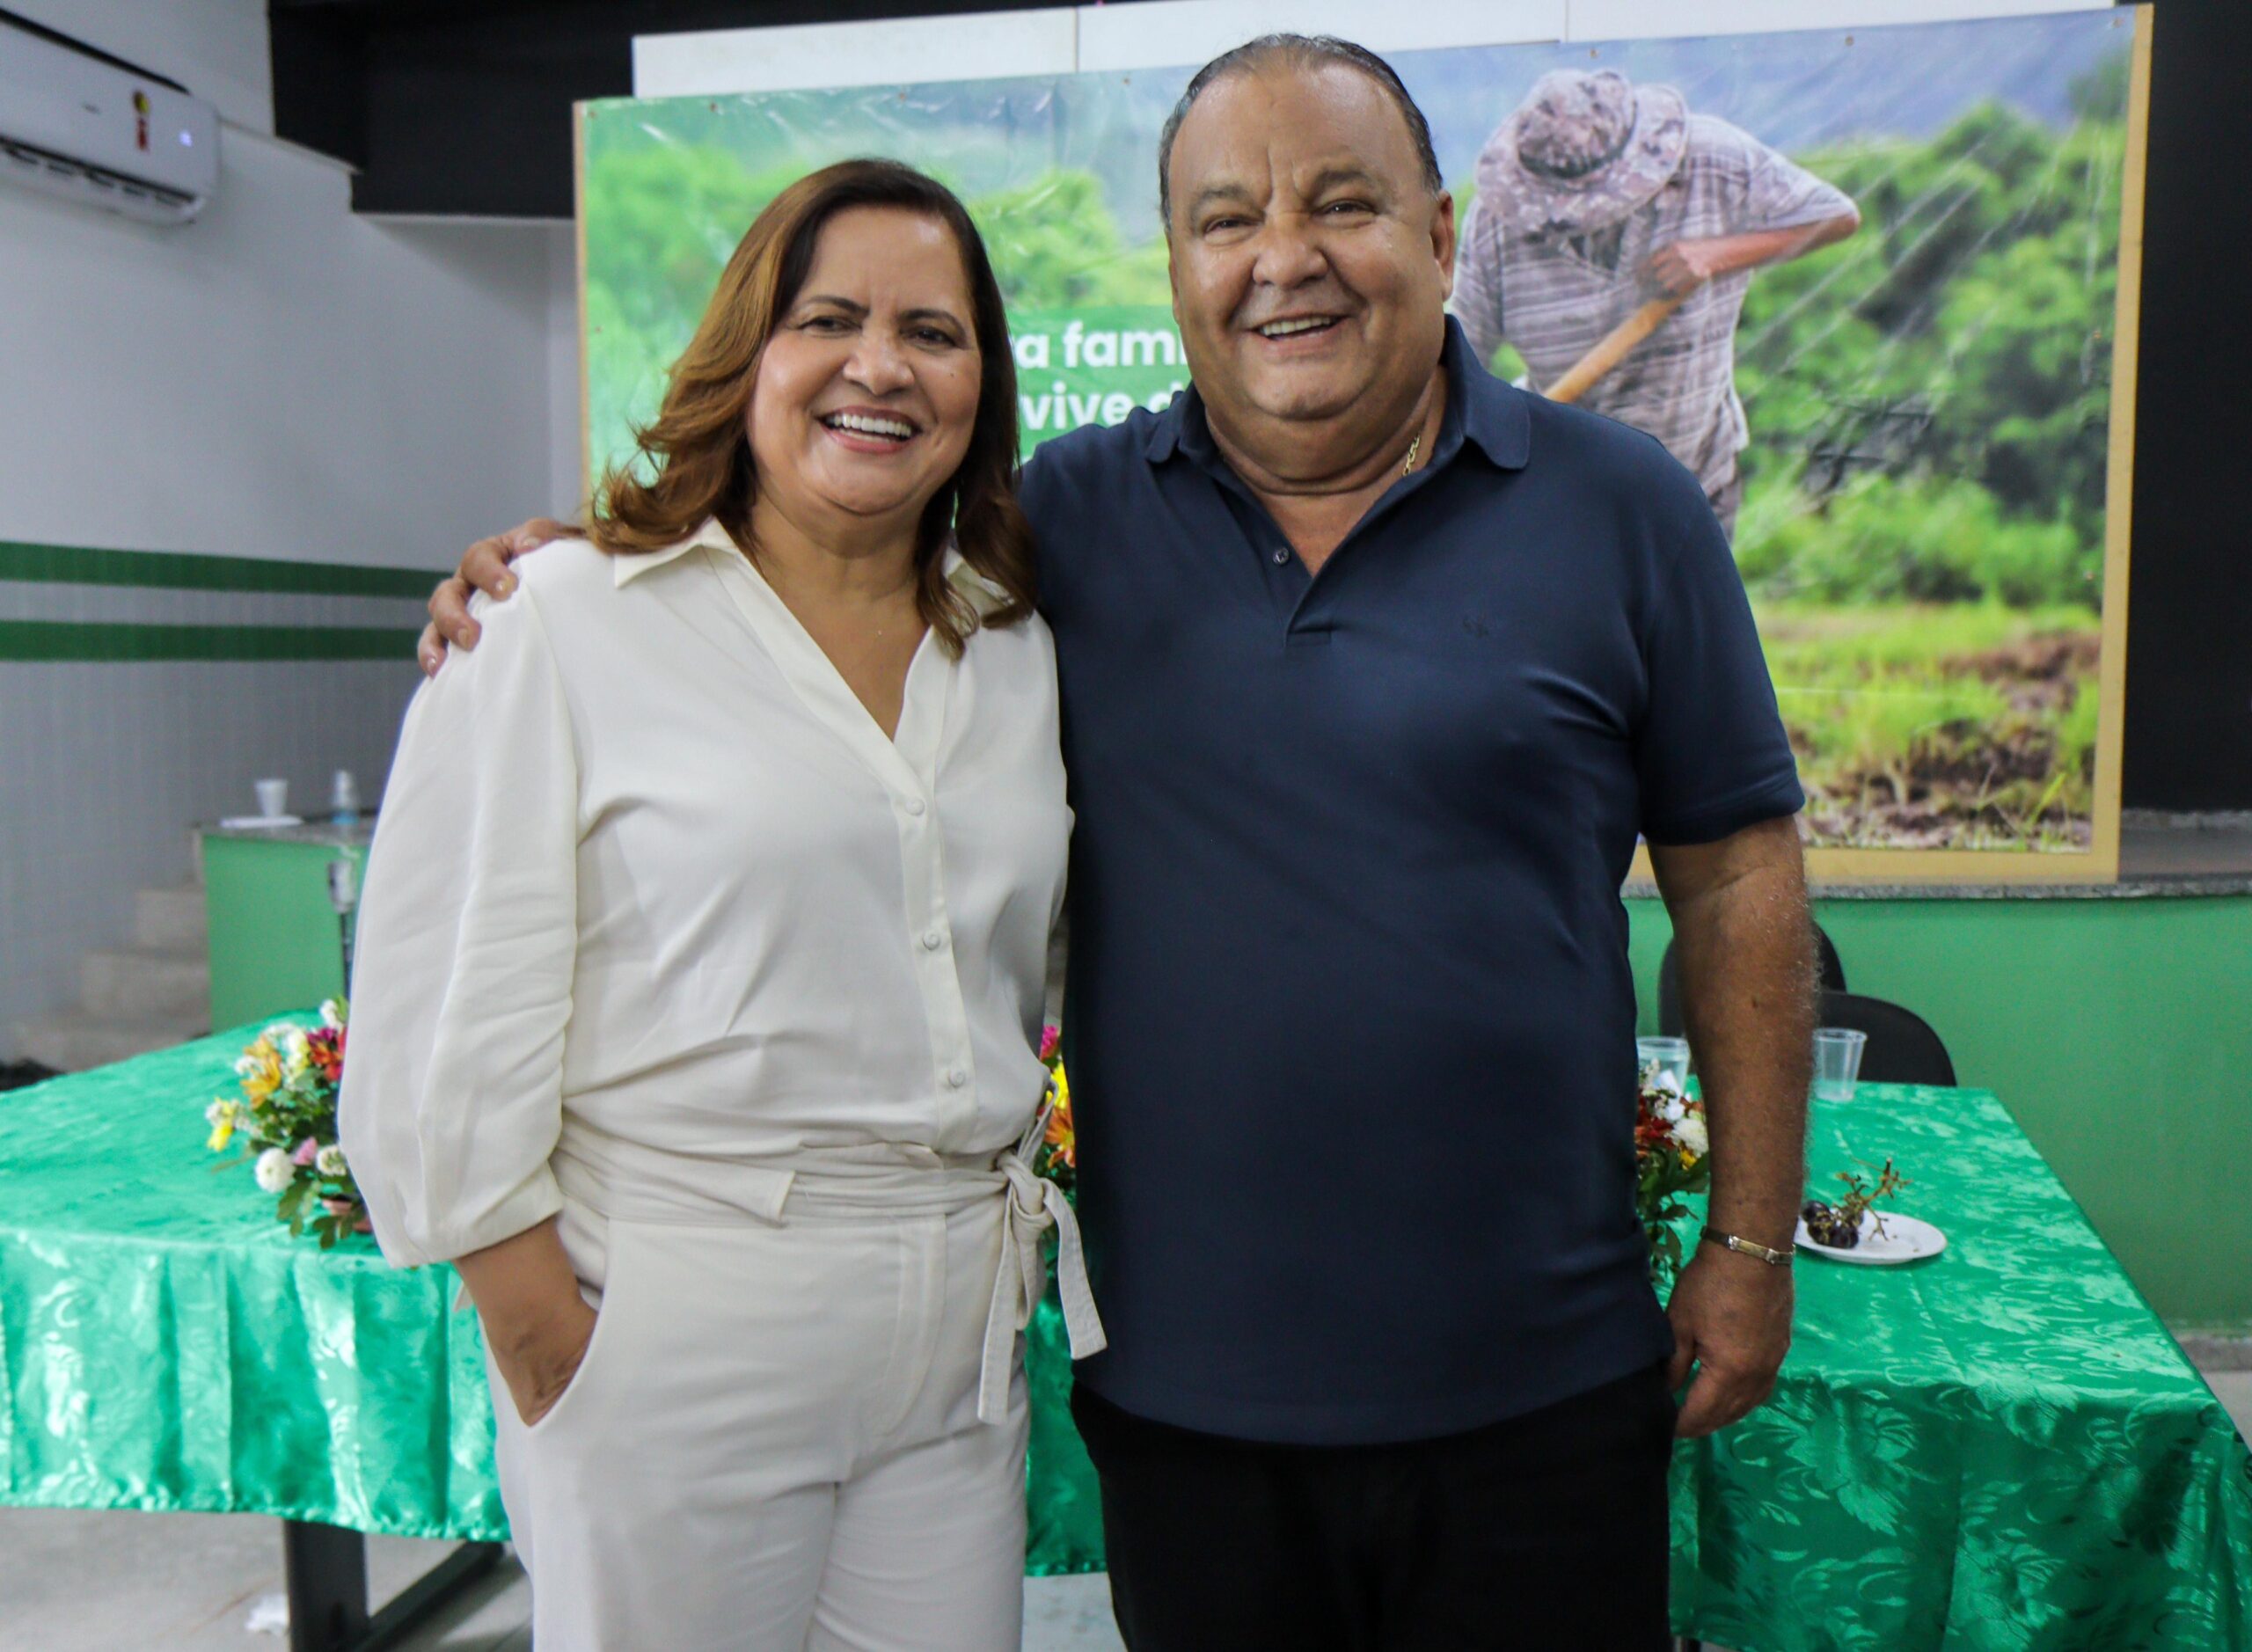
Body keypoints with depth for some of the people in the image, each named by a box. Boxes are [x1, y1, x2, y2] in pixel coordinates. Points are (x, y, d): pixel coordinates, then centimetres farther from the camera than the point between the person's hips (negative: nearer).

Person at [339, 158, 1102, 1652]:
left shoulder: (1018, 650, 9)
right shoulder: (566, 625, -7)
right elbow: (448, 1015, -8)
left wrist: (1006, 1221, 11)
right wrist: (534, 1317, -8)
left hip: (962, 1330, 5)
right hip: (679, 1322, -4)